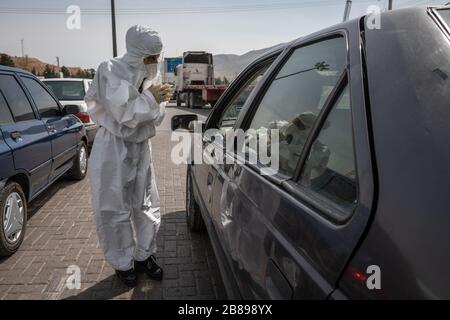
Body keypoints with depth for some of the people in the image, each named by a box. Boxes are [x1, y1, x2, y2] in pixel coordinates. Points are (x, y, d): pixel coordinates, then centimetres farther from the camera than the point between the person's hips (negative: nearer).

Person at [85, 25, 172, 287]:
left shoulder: (150, 74, 4)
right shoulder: (112, 71, -12)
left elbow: (156, 118, 6)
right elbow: (122, 113, -20)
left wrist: (160, 101, -12)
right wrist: (151, 99, -21)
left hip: (141, 147, 6)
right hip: (114, 150, -5)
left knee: (146, 205, 10)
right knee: (116, 210, 3)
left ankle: (145, 255, 28)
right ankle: (123, 263, 20)